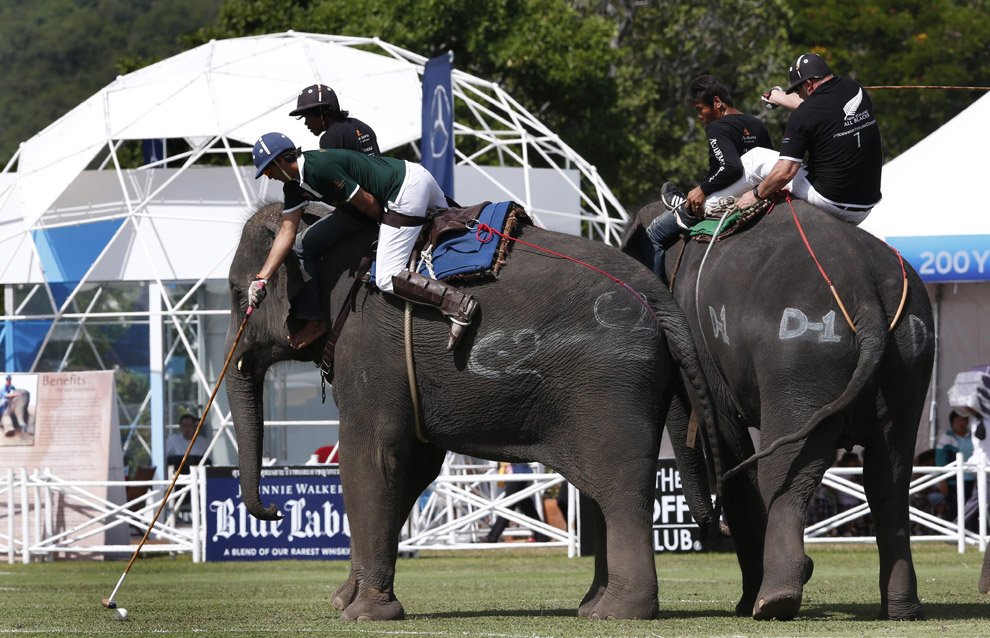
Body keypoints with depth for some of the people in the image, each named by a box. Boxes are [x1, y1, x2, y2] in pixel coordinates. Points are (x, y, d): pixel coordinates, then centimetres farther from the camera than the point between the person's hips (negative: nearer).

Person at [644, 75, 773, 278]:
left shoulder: (717, 128, -19)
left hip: (719, 204, -8)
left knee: (653, 234, 4)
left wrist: (703, 189, -21)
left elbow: (731, 168, -33)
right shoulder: (757, 125, 5)